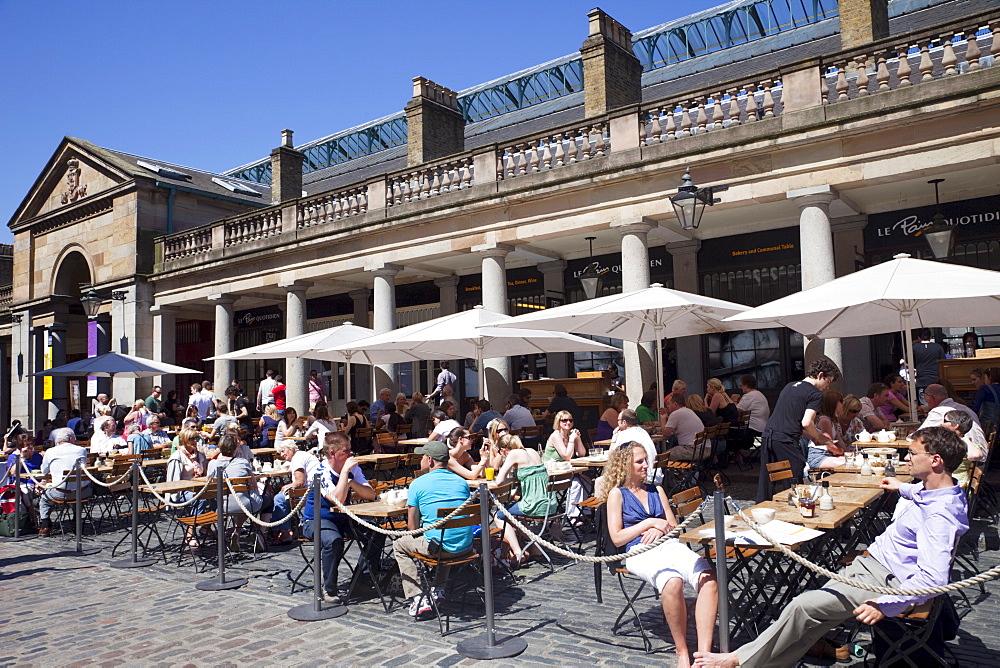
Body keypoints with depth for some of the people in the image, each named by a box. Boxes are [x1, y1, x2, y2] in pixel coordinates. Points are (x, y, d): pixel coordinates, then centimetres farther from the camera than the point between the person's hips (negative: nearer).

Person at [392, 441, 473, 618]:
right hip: (466, 546, 5)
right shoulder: (462, 482, 9)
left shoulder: (418, 484, -4)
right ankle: (439, 589, 34)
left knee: (399, 545, 21)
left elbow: (413, 527, -1)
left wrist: (422, 534, 21)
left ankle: (417, 599, 12)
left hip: (438, 547, -5)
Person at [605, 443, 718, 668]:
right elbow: (617, 538, 3)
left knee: (708, 579, -29)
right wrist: (649, 523, -3)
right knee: (672, 582, -39)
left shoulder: (656, 490, 26)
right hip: (640, 552, -5)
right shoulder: (617, 494, 11)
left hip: (670, 545, 5)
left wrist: (659, 529, 1)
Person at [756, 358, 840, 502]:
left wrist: (814, 436, 25)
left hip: (767, 436, 8)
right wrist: (819, 438, 6)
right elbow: (806, 423, -13)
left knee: (765, 484, 13)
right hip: (786, 442, -8)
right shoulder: (815, 394, -3)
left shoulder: (789, 386, 21)